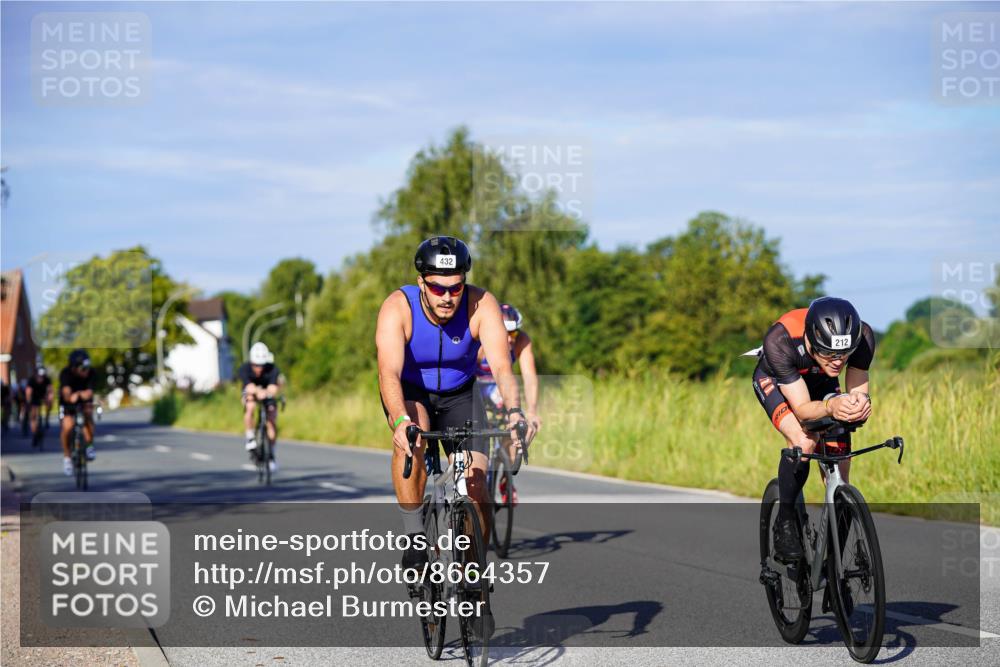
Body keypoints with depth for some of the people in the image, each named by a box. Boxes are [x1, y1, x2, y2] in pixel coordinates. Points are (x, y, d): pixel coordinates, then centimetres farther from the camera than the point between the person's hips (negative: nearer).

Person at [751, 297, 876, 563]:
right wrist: (830, 406, -60)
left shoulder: (862, 336, -35)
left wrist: (860, 403, -51)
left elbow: (859, 391, -27)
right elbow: (801, 409, -39)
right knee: (803, 442, -31)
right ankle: (785, 521, -9)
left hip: (819, 381, 3)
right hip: (774, 380, -3)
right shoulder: (779, 340, -43)